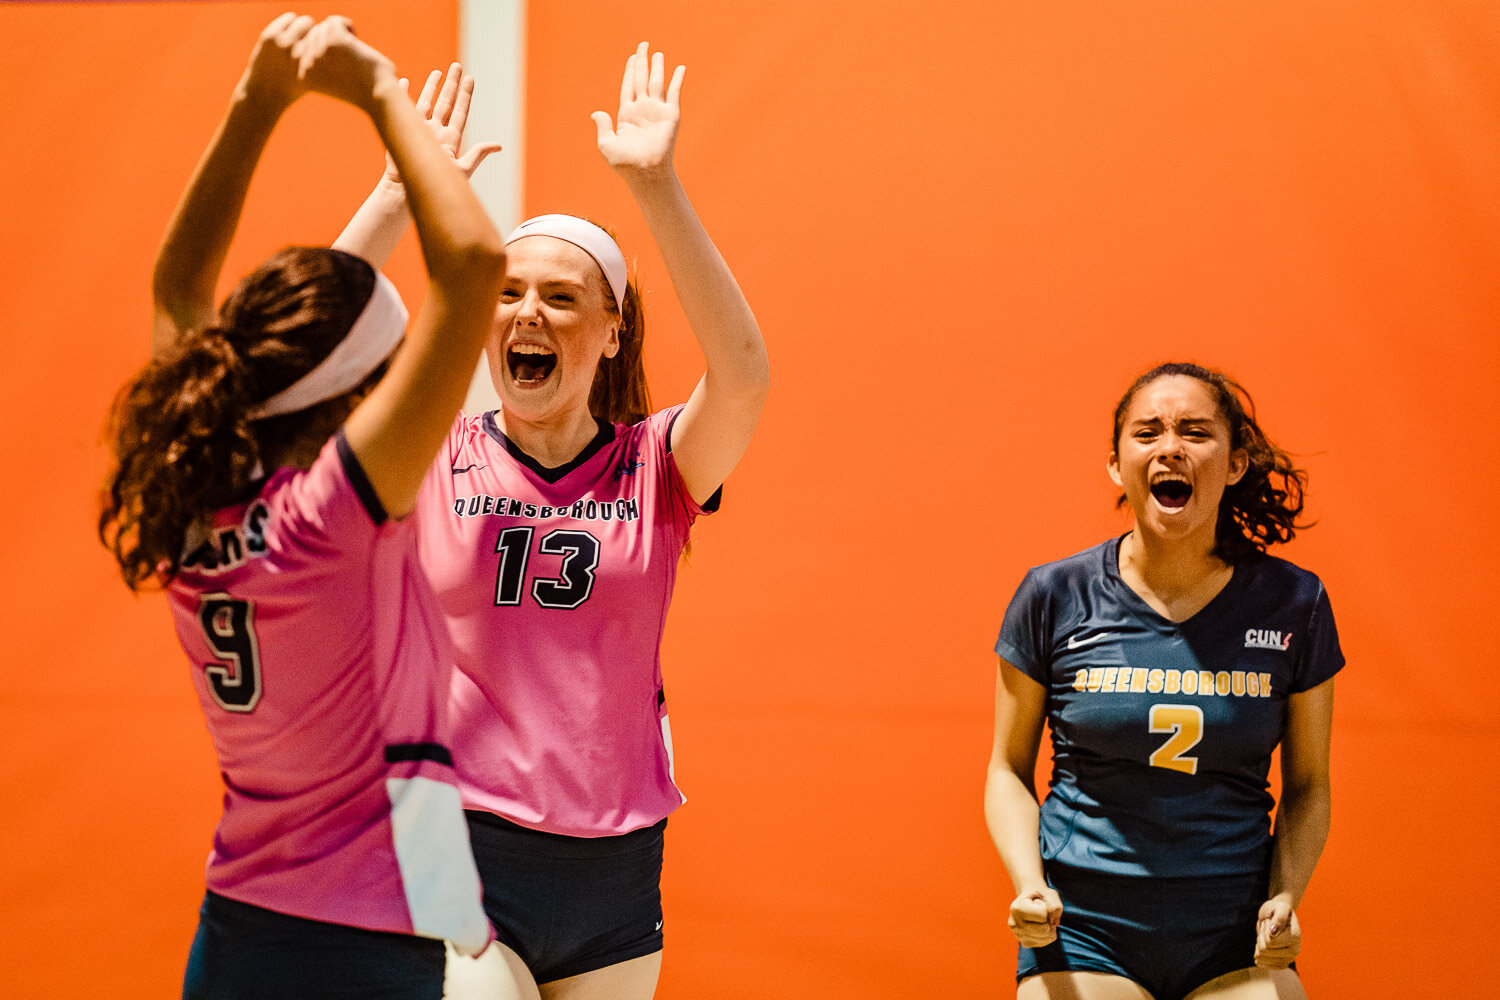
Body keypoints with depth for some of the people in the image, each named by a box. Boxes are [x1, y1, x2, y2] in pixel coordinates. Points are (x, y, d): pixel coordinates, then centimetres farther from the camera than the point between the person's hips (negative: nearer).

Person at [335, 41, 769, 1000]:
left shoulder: (653, 469, 1)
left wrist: (656, 184, -22)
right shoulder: (432, 461, 1)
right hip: (457, 857, -2)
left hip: (617, 879, 2)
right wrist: (403, 191, -14)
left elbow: (744, 374, -18)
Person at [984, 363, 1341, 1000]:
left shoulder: (1293, 606, 1)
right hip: (1082, 937, -1)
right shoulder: (1054, 597, -3)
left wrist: (1285, 896, -7)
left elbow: (1307, 785, 9)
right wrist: (1029, 885, -11)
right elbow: (1010, 769, 6)